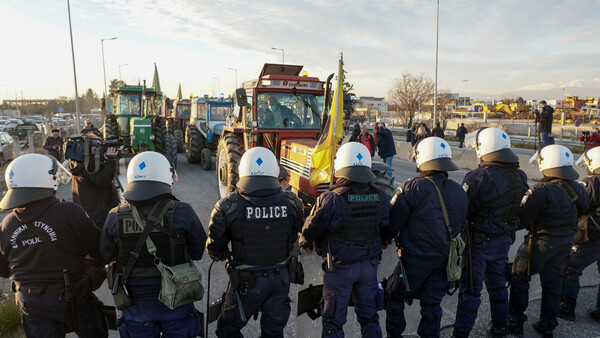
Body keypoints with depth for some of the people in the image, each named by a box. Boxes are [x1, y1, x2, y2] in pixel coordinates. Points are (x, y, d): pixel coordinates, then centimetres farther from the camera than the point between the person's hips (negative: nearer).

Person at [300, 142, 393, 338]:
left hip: (340, 267, -4)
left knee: (333, 320, 13)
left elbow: (311, 228, -14)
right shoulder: (380, 196, -8)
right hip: (369, 264, 4)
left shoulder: (332, 199, -24)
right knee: (369, 316, 22)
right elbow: (389, 229, 4)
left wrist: (306, 243, 8)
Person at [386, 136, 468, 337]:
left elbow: (393, 222, -16)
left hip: (415, 258, -5)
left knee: (395, 295, 16)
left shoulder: (413, 188, -21)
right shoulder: (459, 192, -2)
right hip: (443, 259, 5)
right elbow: (458, 226, 8)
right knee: (432, 304, 17)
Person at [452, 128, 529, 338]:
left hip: (479, 241, -6)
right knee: (498, 285, 21)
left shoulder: (479, 177, -24)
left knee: (470, 289, 2)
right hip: (504, 239, 7)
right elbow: (520, 210, 8)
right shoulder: (520, 178, -1)